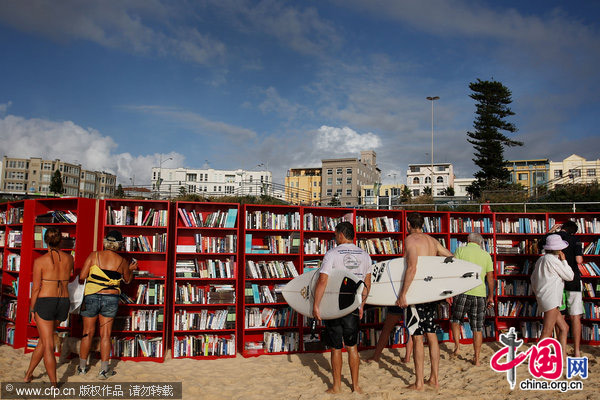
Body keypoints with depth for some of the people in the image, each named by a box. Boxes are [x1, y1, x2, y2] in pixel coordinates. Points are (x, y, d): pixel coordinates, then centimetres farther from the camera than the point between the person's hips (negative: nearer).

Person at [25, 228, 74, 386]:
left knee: (48, 345, 1)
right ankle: (28, 373, 38)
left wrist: (32, 309, 6)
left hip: (45, 303, -4)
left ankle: (54, 386, 5)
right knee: (43, 340, 23)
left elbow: (36, 288, -7)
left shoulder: (40, 261, -10)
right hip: (63, 302, 4)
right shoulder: (69, 258, 0)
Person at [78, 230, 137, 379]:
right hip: (111, 299, 0)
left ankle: (82, 367, 25)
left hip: (91, 297, 0)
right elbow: (127, 280, 14)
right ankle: (104, 370, 11)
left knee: (88, 333, 13)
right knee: (105, 335, 7)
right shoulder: (122, 261, -2)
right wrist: (131, 269, 32)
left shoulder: (94, 255, -5)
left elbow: (82, 276, -7)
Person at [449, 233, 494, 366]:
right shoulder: (486, 255, 8)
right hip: (479, 294, 2)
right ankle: (476, 359, 14)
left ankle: (457, 346, 5)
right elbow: (490, 278, 8)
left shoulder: (461, 250, 1)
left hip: (462, 292, -2)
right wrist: (491, 296, 17)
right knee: (477, 328, 10)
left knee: (455, 319, 20)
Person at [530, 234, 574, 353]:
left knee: (564, 328, 16)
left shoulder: (541, 259, 16)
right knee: (547, 333, -8)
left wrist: (538, 293, 28)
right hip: (550, 299, -10)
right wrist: (564, 260, 3)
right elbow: (569, 276, -6)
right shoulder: (552, 259, -12)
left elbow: (533, 278, 21)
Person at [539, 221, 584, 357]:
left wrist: (550, 231, 27)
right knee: (575, 317, 3)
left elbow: (540, 243, 25)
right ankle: (577, 351, 5)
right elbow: (579, 260, -17)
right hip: (572, 280, -3)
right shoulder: (573, 239, -7)